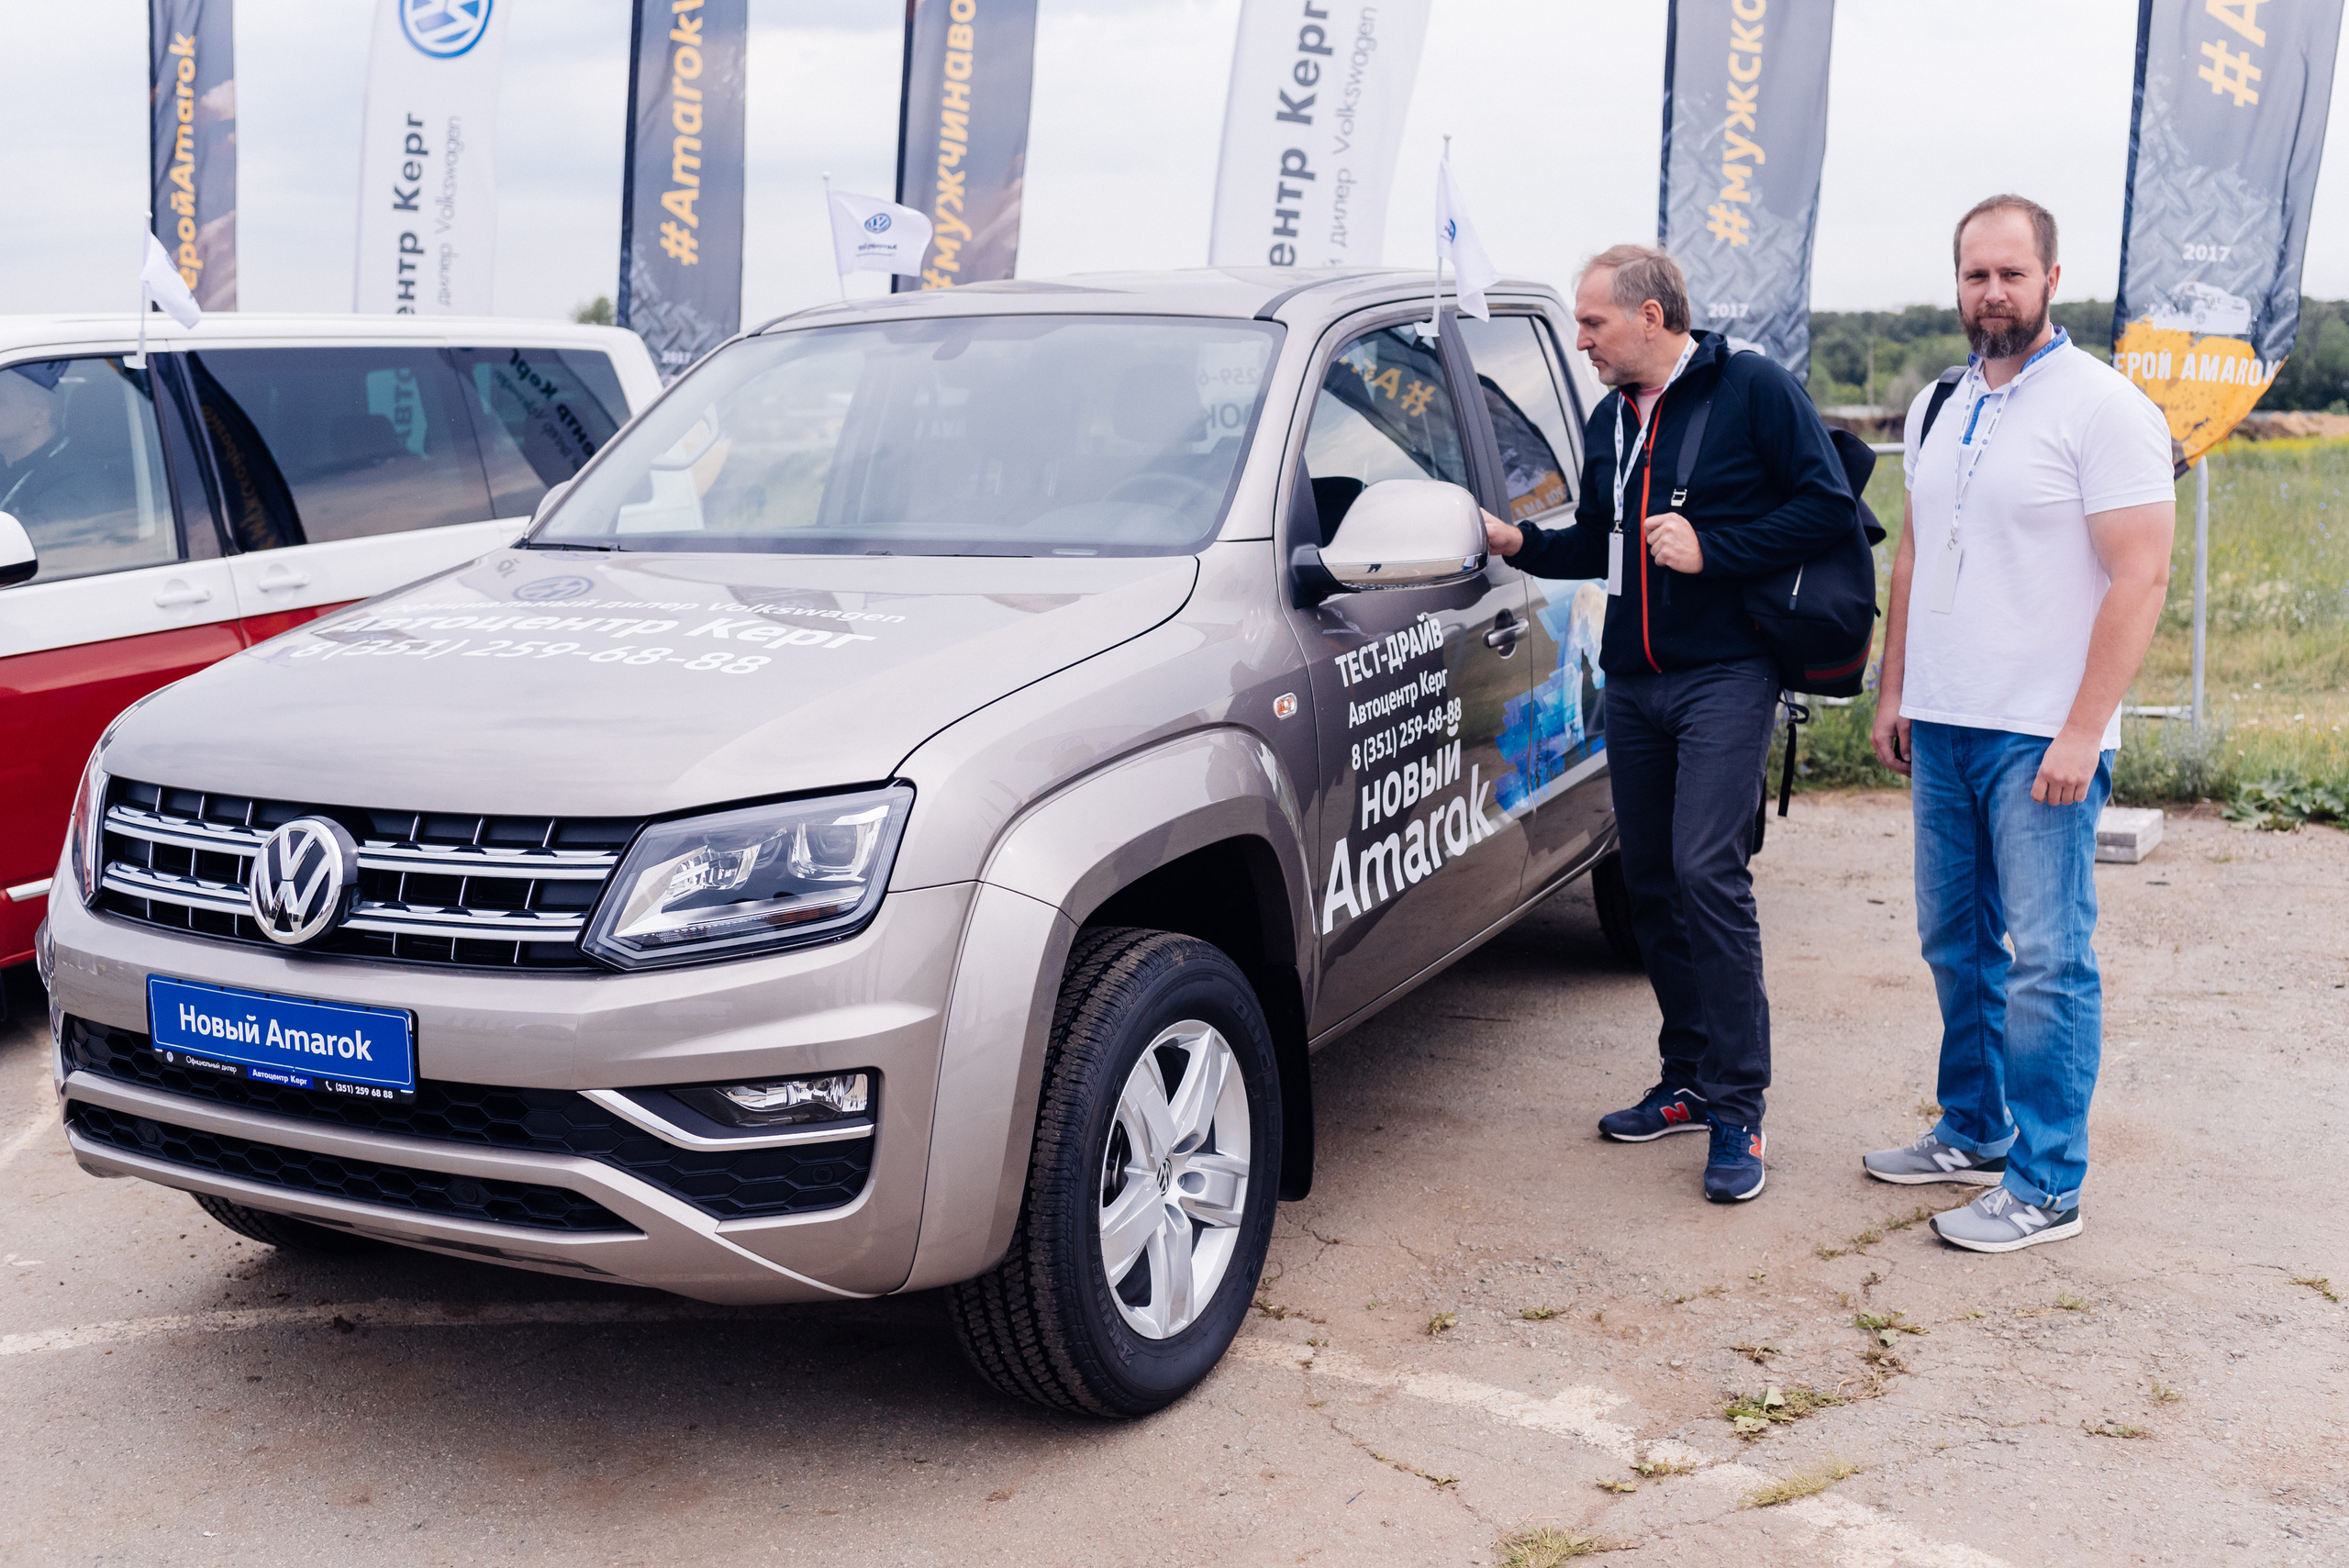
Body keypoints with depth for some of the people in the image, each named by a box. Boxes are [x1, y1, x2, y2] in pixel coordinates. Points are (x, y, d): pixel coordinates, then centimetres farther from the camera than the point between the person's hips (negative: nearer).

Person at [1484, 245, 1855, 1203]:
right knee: (1650, 881, 9)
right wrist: (1521, 543, 9)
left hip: (1724, 675, -7)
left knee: (1707, 873, -15)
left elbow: (1828, 506, -10)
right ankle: (1688, 1081, 21)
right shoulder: (1610, 419, 16)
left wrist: (1712, 548, -17)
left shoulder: (1753, 390, -5)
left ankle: (1737, 1108, -7)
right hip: (1631, 683, 7)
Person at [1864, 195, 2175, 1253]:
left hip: (2042, 735, -7)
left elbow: (2140, 576, -14)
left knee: (2046, 961, -3)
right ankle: (1974, 1134, 29)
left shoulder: (2103, 408, -9)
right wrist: (1893, 693, 16)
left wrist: (2081, 732, -19)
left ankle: (2045, 1187, 5)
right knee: (1956, 945, 14)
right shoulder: (1938, 408, 13)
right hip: (1942, 727, 7)